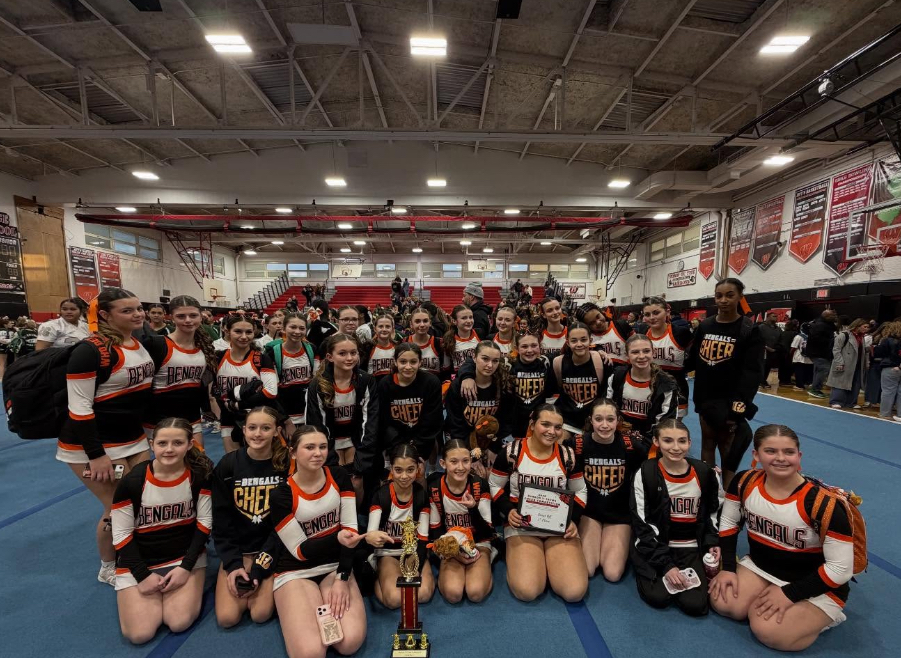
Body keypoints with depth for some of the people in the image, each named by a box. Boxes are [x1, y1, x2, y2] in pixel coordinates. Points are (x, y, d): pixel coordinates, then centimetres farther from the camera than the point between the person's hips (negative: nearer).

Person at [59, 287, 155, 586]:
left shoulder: (143, 344, 3)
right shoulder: (91, 350, -20)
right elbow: (79, 408, -21)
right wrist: (96, 455, -21)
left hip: (134, 439, 7)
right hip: (94, 444, -7)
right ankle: (108, 569, 26)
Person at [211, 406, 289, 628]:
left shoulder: (287, 465, -11)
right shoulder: (228, 465, -7)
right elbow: (221, 520, -2)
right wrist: (233, 564, -12)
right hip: (237, 549, 2)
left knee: (261, 614, -15)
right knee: (227, 617, -11)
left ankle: (264, 584, 16)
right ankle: (245, 583, 19)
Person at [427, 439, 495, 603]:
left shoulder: (480, 485, -14)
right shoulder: (434, 488, -13)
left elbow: (488, 532, -13)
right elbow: (435, 531, -1)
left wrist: (473, 509, -32)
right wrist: (454, 553, -16)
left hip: (478, 544, 0)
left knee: (476, 593, -23)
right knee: (453, 594, -23)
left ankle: (483, 568, 7)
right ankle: (446, 572, 8)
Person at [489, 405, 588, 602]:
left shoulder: (568, 455, -2)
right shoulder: (512, 452, -9)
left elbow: (580, 491, 10)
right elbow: (494, 486, 2)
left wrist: (573, 520, -7)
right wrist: (508, 510, -15)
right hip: (521, 526, -2)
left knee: (574, 592, -16)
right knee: (526, 591, -21)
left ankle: (548, 560, 15)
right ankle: (515, 556, 12)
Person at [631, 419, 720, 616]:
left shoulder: (704, 473, -4)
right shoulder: (645, 474, -14)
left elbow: (712, 513, 15)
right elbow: (641, 525, -11)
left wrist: (712, 542, -1)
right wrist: (665, 564, -17)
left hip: (691, 549, 3)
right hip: (654, 546, -2)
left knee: (695, 604, -17)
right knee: (659, 597, -21)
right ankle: (645, 570, 12)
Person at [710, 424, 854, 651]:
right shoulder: (745, 483, -13)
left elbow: (841, 569, -20)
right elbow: (728, 523, 2)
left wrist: (788, 594, -19)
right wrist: (727, 568, -6)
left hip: (816, 586, -4)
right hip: (760, 566, 4)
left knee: (769, 632, -20)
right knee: (722, 603, -14)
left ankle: (818, 616, 8)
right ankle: (761, 603, 14)